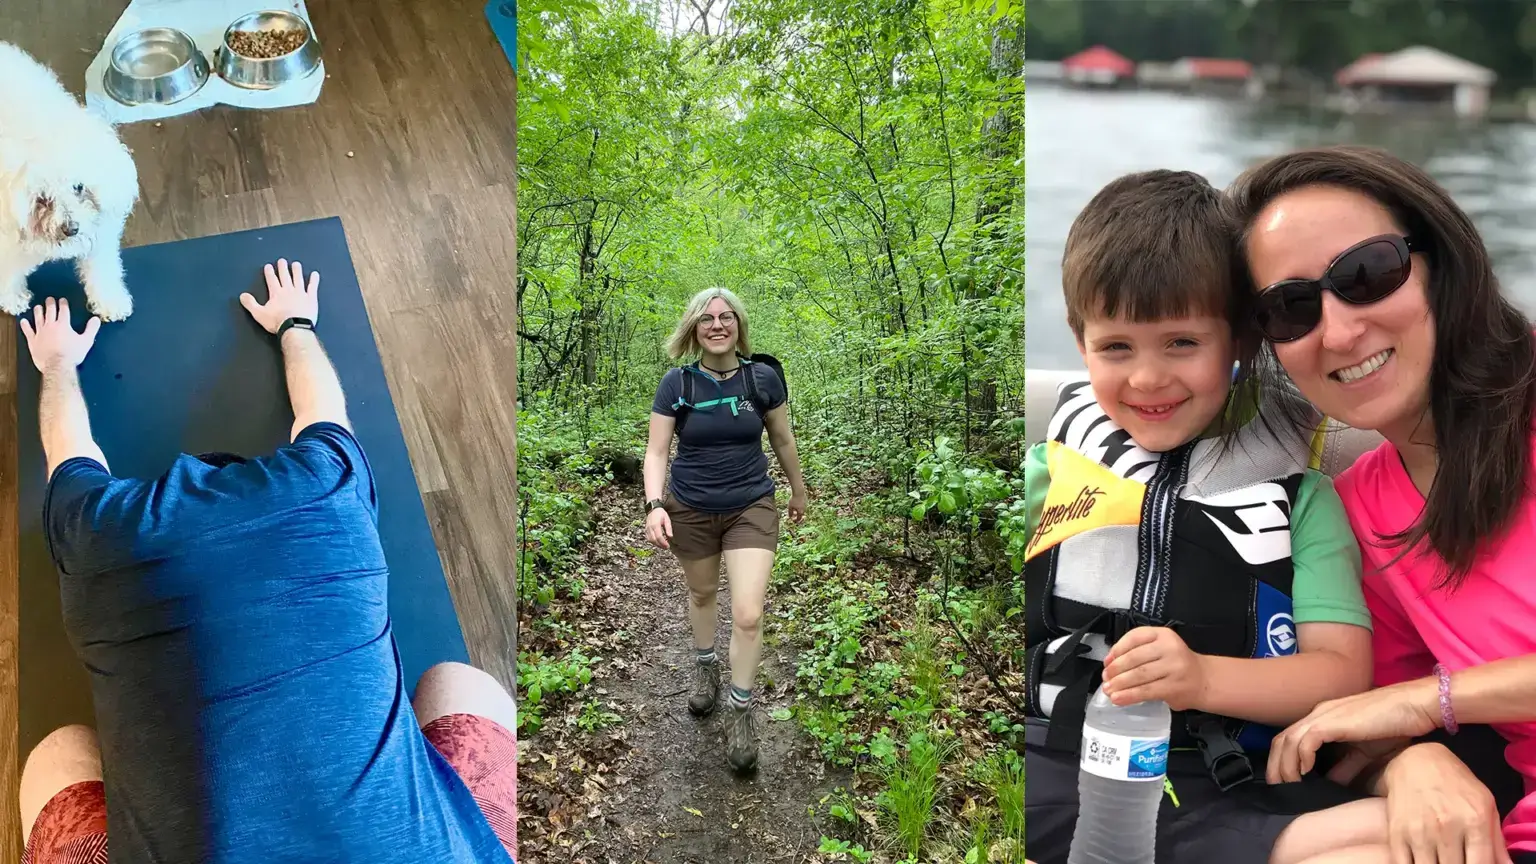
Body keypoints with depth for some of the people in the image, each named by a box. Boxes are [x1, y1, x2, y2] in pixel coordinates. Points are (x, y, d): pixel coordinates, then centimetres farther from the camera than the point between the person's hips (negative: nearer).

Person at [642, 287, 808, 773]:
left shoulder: (763, 378, -8)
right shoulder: (677, 383, -10)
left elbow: (782, 440, 6)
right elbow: (657, 450, -8)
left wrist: (798, 489, 17)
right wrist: (654, 505, -23)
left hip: (751, 508, -1)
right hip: (691, 511, 1)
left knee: (748, 615, -9)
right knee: (702, 594, 23)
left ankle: (740, 713, 11)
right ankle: (704, 667, 51)